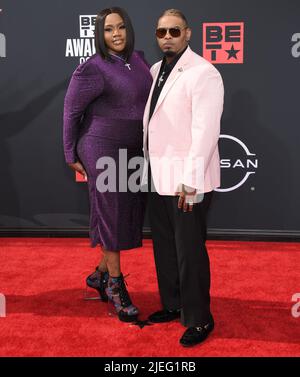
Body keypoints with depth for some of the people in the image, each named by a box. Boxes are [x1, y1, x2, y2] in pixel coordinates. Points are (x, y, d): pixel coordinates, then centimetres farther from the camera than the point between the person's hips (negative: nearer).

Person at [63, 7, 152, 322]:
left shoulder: (138, 59, 7)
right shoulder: (93, 69, -12)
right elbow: (71, 111, -6)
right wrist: (72, 155, -2)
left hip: (135, 151, 7)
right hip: (104, 151, -7)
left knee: (130, 216, 12)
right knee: (111, 215, 2)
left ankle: (100, 274, 31)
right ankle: (114, 284, 20)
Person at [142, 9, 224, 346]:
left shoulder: (203, 73, -10)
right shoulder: (155, 71, 14)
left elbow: (205, 130, -18)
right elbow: (151, 122, 13)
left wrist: (190, 180, -21)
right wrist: (147, 166, 8)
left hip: (187, 180, -8)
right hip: (158, 176, 8)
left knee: (189, 251, 0)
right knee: (164, 246, 16)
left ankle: (199, 319, 16)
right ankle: (172, 304, 33)